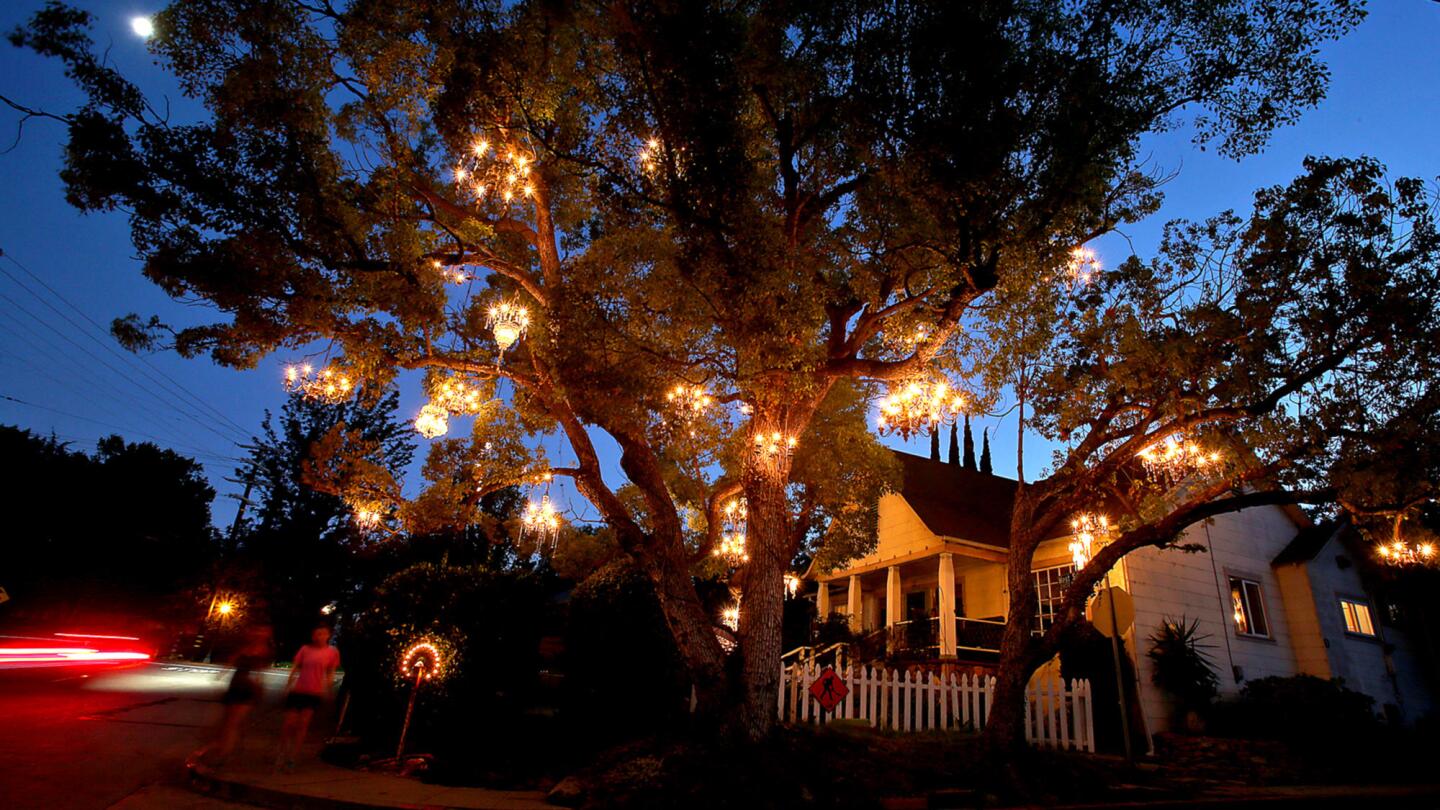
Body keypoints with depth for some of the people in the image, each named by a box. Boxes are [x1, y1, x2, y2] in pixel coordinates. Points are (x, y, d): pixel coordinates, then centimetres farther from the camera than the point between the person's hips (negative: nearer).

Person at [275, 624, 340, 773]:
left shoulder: (332, 652, 1)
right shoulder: (305, 649, 3)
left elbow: (330, 673, 6)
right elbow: (295, 668, 7)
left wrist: (327, 689, -5)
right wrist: (288, 685, 0)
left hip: (314, 693, -1)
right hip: (297, 690, 1)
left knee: (303, 724, -3)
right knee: (289, 723, 4)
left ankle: (291, 758, 7)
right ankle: (282, 753, 27)